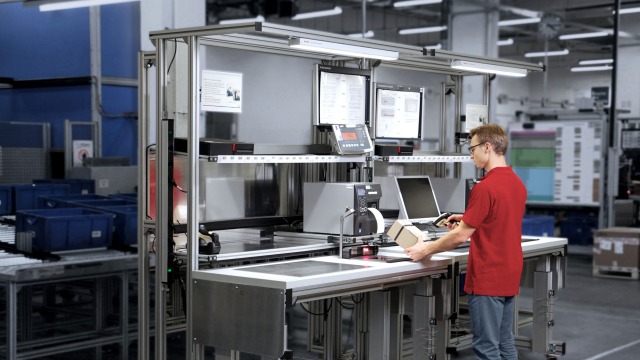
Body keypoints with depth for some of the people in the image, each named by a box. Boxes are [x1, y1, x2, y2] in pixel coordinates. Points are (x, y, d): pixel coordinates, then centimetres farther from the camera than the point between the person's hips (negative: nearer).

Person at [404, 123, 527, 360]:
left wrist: (426, 250, -6)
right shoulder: (517, 184, 9)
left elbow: (461, 236, -17)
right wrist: (466, 220, 16)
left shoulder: (486, 187, -19)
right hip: (509, 278, 9)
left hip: (487, 280, -9)